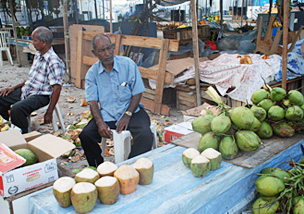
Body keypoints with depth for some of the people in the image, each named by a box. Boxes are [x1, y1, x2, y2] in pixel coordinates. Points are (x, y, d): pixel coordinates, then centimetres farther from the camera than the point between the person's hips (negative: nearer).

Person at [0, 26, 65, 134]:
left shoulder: (53, 62, -19)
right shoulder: (38, 55, 11)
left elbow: (57, 88, -22)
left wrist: (49, 112, -23)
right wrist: (14, 87, 13)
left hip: (40, 96, -10)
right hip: (26, 90, 10)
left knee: (16, 109, -33)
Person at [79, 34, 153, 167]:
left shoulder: (128, 64, -4)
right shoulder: (92, 73, 2)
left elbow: (137, 94, -3)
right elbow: (93, 102, -2)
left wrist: (127, 116, -15)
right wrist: (100, 122, -19)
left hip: (131, 111, -2)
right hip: (106, 115, 2)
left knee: (145, 136, -29)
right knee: (85, 135, -20)